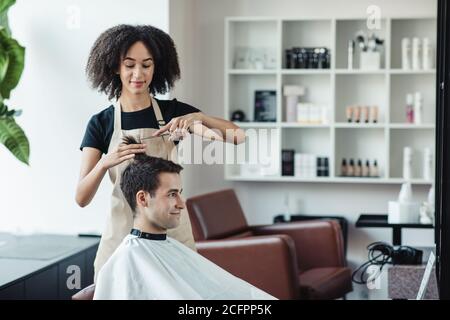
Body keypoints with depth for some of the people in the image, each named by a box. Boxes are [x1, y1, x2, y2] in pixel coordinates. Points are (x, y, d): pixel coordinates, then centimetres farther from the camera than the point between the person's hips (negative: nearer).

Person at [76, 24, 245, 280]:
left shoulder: (174, 112, 2)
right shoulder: (101, 124, 0)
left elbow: (238, 136, -7)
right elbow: (82, 198, -6)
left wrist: (197, 117, -23)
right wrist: (105, 163, -24)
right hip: (123, 231, 0)